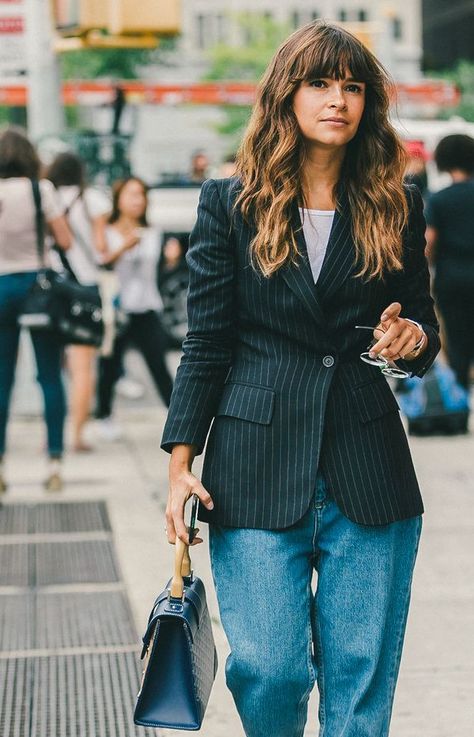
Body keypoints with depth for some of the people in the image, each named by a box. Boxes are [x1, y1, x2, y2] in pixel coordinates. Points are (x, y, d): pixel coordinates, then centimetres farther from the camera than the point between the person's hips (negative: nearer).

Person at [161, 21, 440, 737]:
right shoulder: (230, 203, 4)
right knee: (267, 671, -5)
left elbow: (422, 322, 16)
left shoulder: (396, 206, 8)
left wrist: (412, 338, -8)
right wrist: (181, 462, -2)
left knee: (362, 679, 3)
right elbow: (206, 341, 4)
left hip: (368, 471, 2)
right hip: (256, 470, -1)